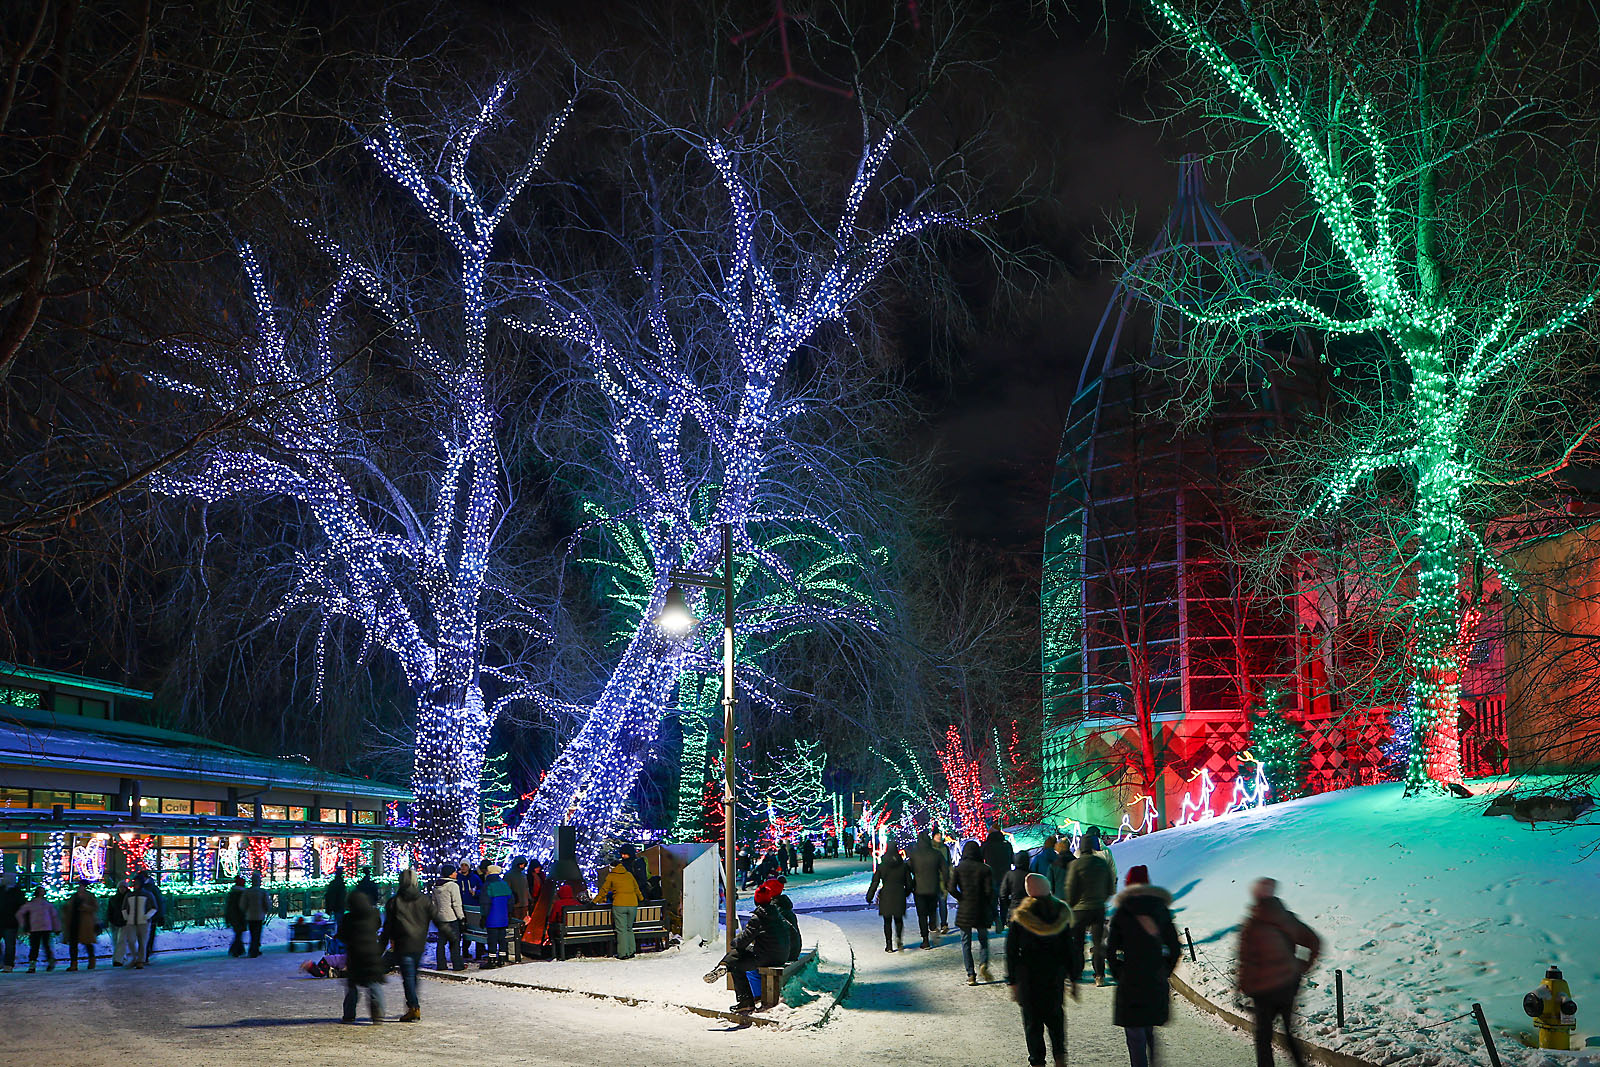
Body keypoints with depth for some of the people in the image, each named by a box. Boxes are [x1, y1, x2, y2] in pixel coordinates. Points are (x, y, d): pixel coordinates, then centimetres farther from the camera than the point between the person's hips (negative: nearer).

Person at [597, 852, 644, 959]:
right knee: (629, 929, 15)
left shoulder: (611, 876, 7)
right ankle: (631, 951, 12)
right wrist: (642, 899, 38)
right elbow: (637, 889, 24)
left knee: (621, 930, 0)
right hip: (633, 905, 4)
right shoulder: (629, 874, 17)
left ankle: (623, 953, -3)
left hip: (619, 905, -4)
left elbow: (603, 891, 8)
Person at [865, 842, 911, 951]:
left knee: (887, 921, 7)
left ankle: (889, 945, 4)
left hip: (886, 896, -1)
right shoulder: (903, 865, 0)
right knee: (898, 919, 14)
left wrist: (869, 897, 5)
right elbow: (909, 882, 6)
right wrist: (906, 893, 23)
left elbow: (875, 882, -2)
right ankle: (899, 940, -7)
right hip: (899, 896, 1)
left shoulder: (881, 866, -3)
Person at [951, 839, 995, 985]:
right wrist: (989, 905, 8)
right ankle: (984, 964, -7)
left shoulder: (959, 868, -3)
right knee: (983, 939, 16)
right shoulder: (984, 869, -4)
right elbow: (989, 891, -9)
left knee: (966, 942, 8)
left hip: (964, 910, 0)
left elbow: (952, 888, -11)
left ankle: (971, 975, 4)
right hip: (981, 910, 0)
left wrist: (961, 899, 5)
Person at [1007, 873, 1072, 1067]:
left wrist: (1012, 982, 0)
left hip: (1028, 975, -3)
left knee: (1032, 1019, 8)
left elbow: (1011, 952, -7)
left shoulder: (1020, 916, -10)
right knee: (1055, 1014, 20)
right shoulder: (1061, 913, -3)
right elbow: (1071, 949, 2)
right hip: (1056, 974, 3)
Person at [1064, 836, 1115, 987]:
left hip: (1080, 909, -3)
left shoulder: (1076, 864, -12)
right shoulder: (1103, 864, 2)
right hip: (1099, 909, 3)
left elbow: (1070, 888, -9)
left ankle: (1076, 972, 17)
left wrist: (1070, 904, 6)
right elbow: (1110, 888, 9)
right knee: (1098, 942, 7)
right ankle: (1099, 975, 1)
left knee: (1077, 942, 11)